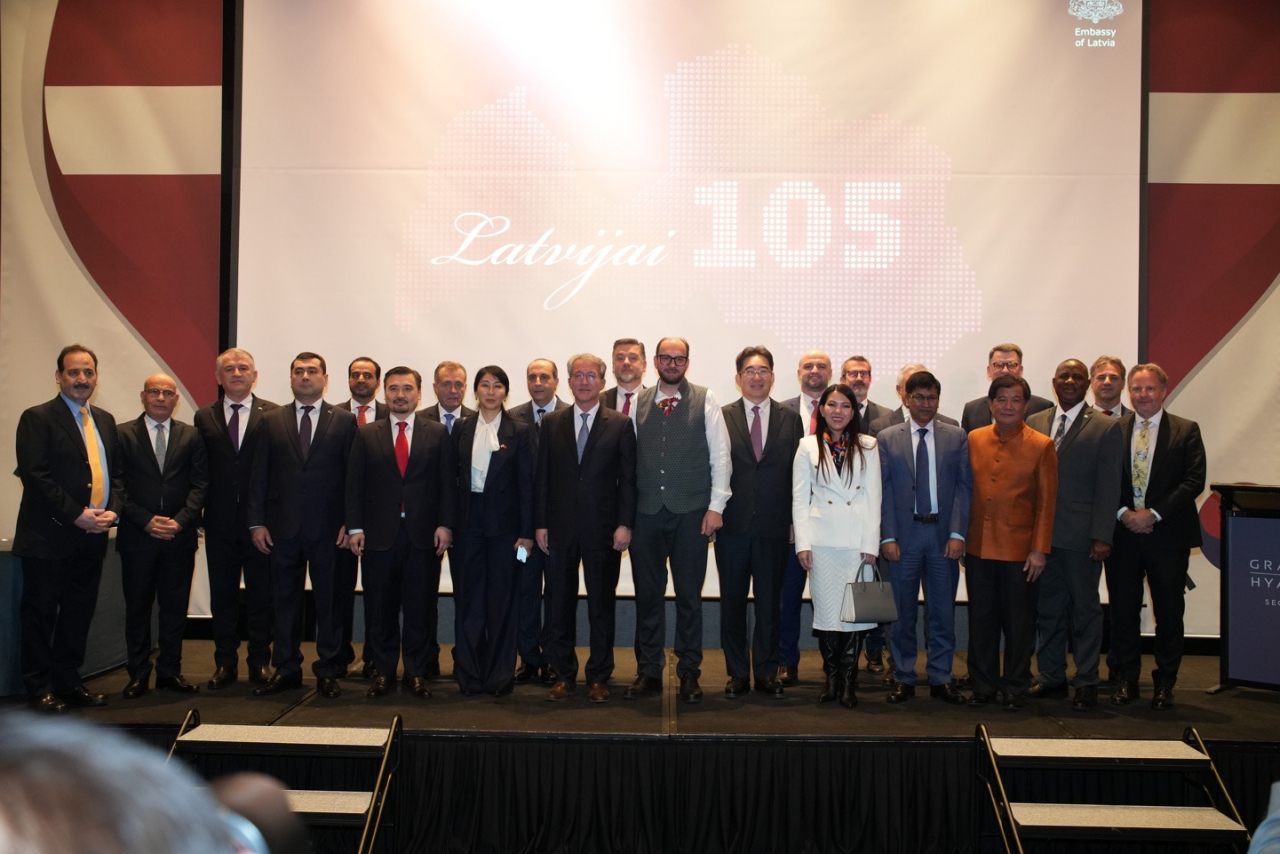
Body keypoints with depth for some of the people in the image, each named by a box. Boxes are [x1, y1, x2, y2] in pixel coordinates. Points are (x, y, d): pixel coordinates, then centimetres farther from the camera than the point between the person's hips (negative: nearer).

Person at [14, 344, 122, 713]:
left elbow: (116, 472, 15)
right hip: (49, 536, -6)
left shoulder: (105, 420, 14)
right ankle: (39, 687, 12)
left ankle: (68, 681, 21)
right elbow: (35, 476, -14)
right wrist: (76, 515, -17)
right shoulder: (38, 419, -6)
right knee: (41, 612, 3)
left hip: (93, 535, 6)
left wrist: (112, 510, -3)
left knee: (80, 612, 11)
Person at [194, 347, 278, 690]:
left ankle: (260, 662, 17)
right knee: (222, 595, 10)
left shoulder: (273, 415, 0)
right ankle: (225, 663, 20)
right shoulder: (204, 417, 8)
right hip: (220, 521, 2)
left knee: (261, 595, 6)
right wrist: (200, 514, -2)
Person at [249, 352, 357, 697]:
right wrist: (257, 522, -1)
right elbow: (260, 475, 6)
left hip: (328, 527, -2)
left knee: (329, 600, 4)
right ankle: (286, 669, 18)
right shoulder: (272, 421, 9)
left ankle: (327, 670, 14)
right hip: (283, 526, 2)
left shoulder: (344, 421, 4)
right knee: (285, 600, 8)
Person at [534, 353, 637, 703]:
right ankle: (564, 675, 18)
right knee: (560, 604, 7)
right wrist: (540, 523, 1)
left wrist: (625, 524, -9)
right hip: (560, 528, 2)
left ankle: (599, 677, 15)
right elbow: (542, 477, 7)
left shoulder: (621, 424, 2)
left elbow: (628, 478, -1)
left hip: (602, 529, -2)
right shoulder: (551, 423, 8)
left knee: (602, 605, 5)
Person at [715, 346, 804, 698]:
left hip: (774, 526, 1)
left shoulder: (791, 419, 7)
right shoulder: (722, 417, 3)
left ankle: (766, 673, 18)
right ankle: (737, 673, 18)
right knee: (732, 602, 7)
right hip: (733, 524, 0)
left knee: (770, 603, 7)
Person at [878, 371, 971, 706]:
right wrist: (887, 537, -7)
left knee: (943, 611, 7)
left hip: (943, 533, 1)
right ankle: (903, 679, 18)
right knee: (902, 612, 7)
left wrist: (957, 534, -9)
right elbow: (883, 490, 0)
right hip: (903, 534, 0)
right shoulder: (887, 438, 4)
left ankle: (941, 679, 18)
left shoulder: (957, 437, 5)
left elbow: (964, 487, 1)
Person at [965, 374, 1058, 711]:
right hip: (979, 547, 3)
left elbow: (1046, 502, -3)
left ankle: (1014, 687, 19)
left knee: (1018, 622, 6)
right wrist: (960, 537, 5)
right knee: (981, 619, 9)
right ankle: (983, 685, 22)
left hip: (1020, 550, -3)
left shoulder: (1041, 446, -2)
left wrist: (1039, 550, -8)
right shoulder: (974, 440, 7)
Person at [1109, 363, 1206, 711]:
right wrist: (1124, 513, -11)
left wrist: (1153, 514, -14)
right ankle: (1127, 680, 17)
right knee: (1123, 610, 6)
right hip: (1123, 534, 1)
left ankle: (1165, 683, 18)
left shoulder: (1186, 431, 1)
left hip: (1168, 535, -1)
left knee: (1169, 612, 6)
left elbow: (1194, 481, -7)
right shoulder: (1113, 430, 5)